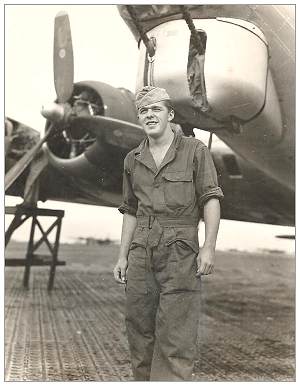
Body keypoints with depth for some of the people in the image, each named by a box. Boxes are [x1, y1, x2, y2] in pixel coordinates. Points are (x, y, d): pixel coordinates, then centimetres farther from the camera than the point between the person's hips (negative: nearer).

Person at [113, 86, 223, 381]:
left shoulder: (195, 150, 2)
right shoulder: (132, 160, 14)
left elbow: (211, 199, -2)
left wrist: (209, 247, -11)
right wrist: (123, 256, 12)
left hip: (180, 248, -4)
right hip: (141, 249, 5)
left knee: (175, 331, -5)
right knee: (138, 326, 8)